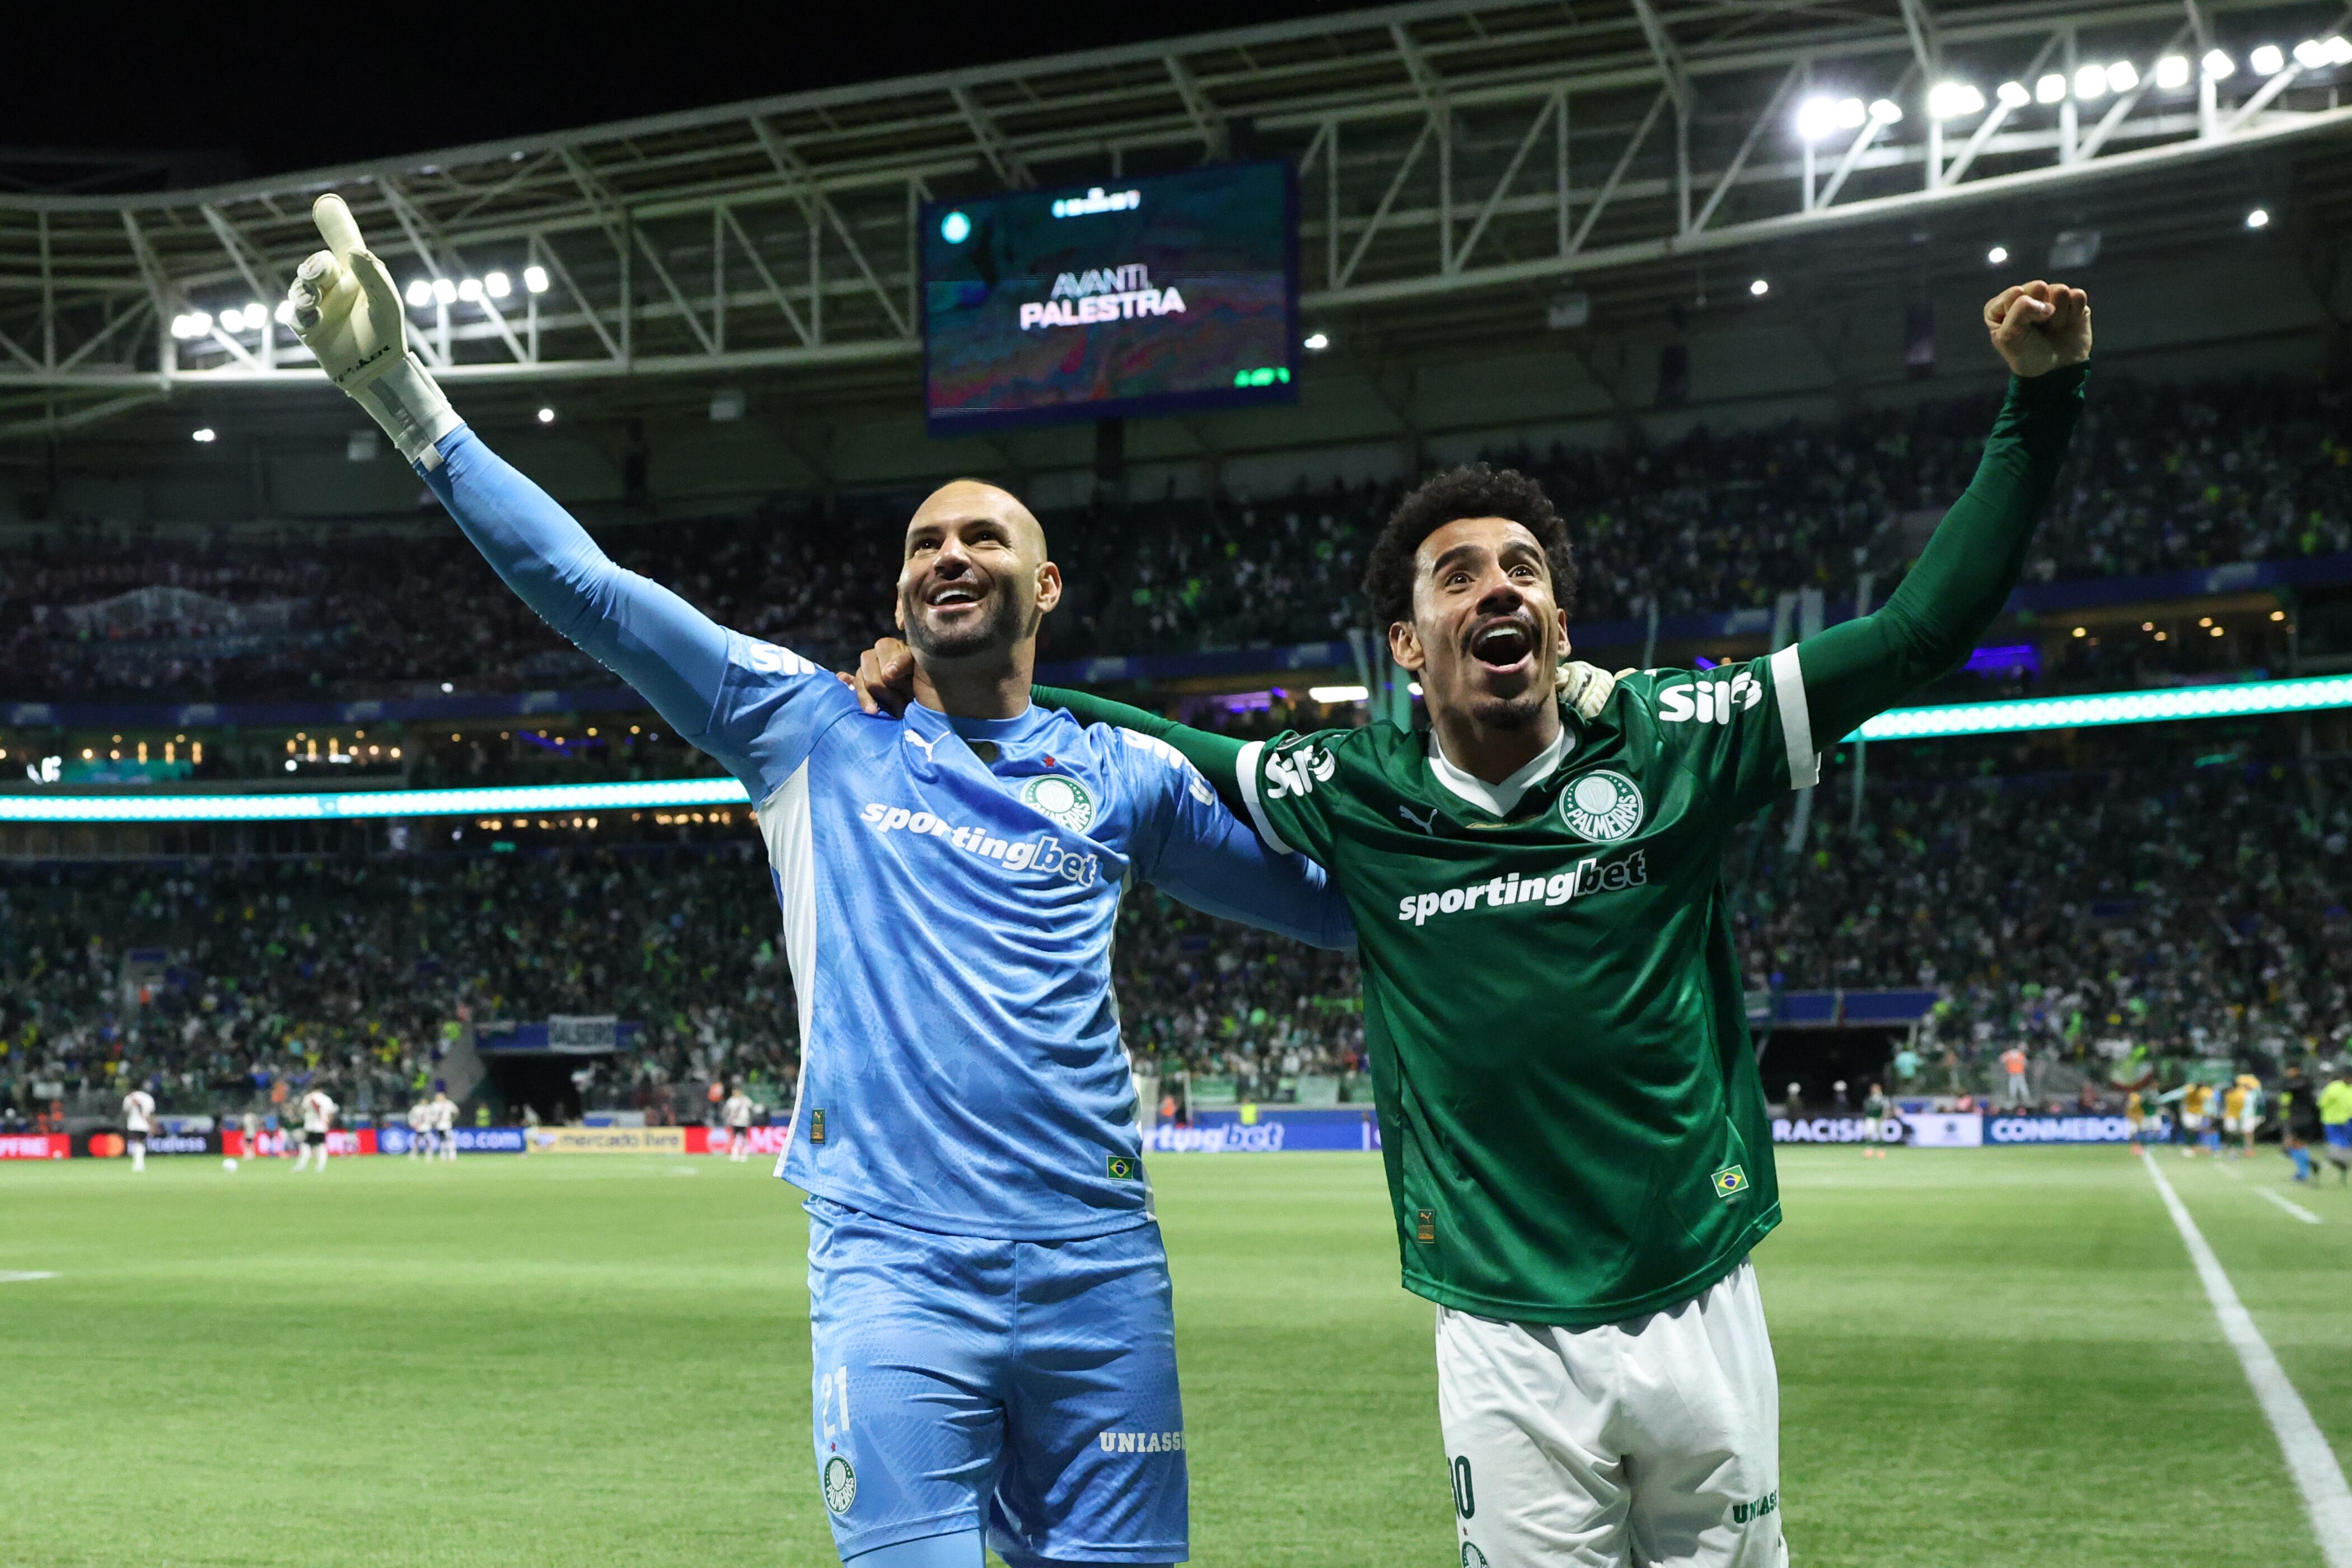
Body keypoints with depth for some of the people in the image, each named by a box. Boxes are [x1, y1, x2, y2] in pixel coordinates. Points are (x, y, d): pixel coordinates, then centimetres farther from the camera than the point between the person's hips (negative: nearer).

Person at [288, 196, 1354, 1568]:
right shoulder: (817, 734, 9)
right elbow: (590, 588, 4)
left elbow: (1331, 902, 21)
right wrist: (407, 399, 0)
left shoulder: (1123, 775, 12)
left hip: (1100, 1282, 2)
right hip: (897, 1282, -1)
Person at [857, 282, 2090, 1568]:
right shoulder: (1351, 799, -3)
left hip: (1701, 1317, 1)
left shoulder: (1667, 748, -5)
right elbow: (1154, 741, 13)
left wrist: (2040, 399, -8)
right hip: (1509, 1350, 0)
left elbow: (1920, 630, -4)